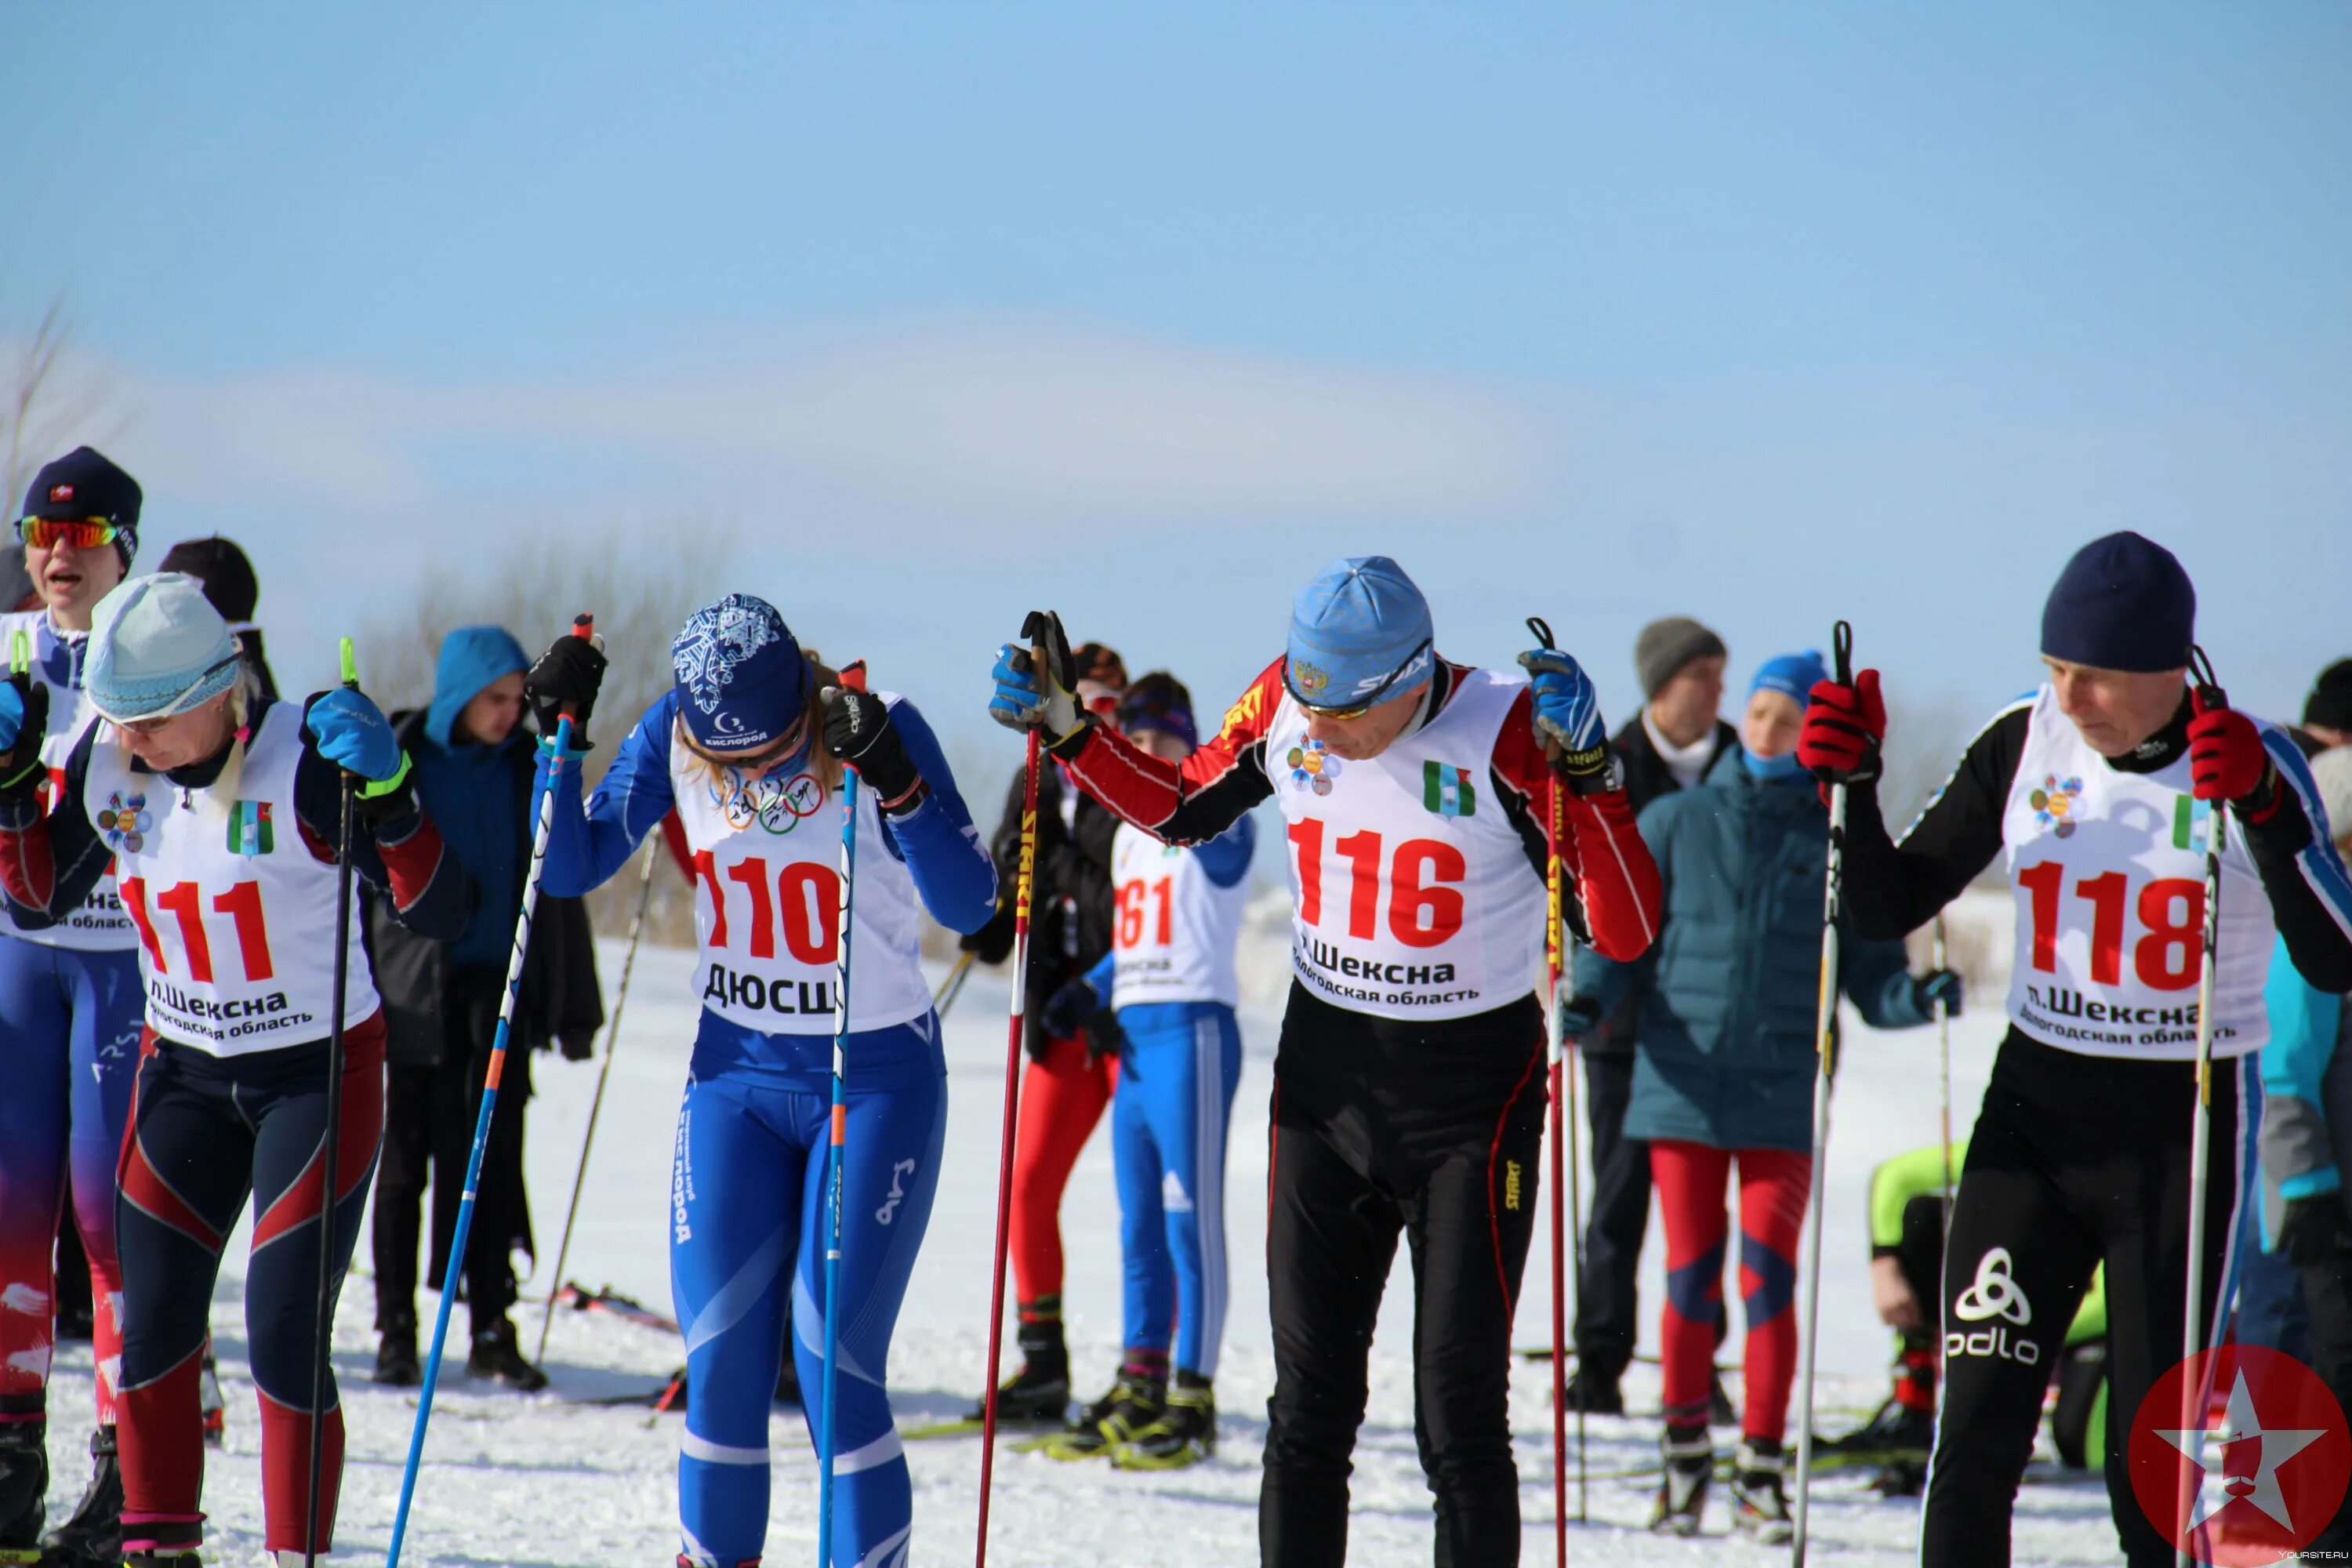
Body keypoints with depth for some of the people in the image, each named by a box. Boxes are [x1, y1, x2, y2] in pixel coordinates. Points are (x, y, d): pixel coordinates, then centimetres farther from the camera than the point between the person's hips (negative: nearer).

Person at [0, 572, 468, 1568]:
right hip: (184, 1072, 5)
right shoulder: (107, 767, -6)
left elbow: (440, 914, -21)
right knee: (152, 1326, 1)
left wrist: (386, 794, -36)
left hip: (319, 1073, -5)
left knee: (282, 1337, -10)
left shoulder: (304, 763, -21)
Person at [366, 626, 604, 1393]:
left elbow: (562, 892, 11)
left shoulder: (531, 770, 6)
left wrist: (575, 1007, 10)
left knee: (494, 1163, 2)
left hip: (501, 992, 2)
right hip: (415, 991, -2)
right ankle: (395, 1330, 10)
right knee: (405, 1162, 3)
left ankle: (492, 1331, 8)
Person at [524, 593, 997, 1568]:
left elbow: (969, 907, -20)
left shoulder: (876, 729, -15)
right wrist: (561, 739, -14)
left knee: (835, 1363, -10)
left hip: (877, 1080, -3)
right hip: (737, 1075, 3)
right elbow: (572, 869, -1)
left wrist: (895, 785, -33)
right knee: (722, 1366, -1)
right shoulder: (675, 738, -5)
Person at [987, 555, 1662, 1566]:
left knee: (1460, 1415, -6)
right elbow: (1179, 812, 15)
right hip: (1327, 1079, 4)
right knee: (1308, 1406, 6)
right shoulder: (1285, 707, -6)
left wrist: (1585, 772, -32)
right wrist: (1065, 730, 4)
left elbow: (1624, 935, -20)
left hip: (1472, 1094, -4)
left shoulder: (1504, 732, -19)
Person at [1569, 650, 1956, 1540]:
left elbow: (1868, 977, 7)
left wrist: (1917, 998, -13)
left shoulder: (1836, 846, 6)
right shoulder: (1675, 824, 7)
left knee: (1768, 1279, -5)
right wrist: (1590, 997, -10)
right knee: (1690, 1276, 2)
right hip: (1682, 1088, 1)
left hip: (1783, 1097, -1)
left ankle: (1761, 1469, 3)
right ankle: (1685, 1456, 17)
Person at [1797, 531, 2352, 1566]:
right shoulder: (2024, 744, -1)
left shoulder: (2254, 762, -9)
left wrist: (2265, 810, -32)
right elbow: (1888, 909, 5)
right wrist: (1853, 787, -12)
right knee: (1974, 1439, -7)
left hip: (2187, 1131, -2)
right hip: (2036, 1112, 3)